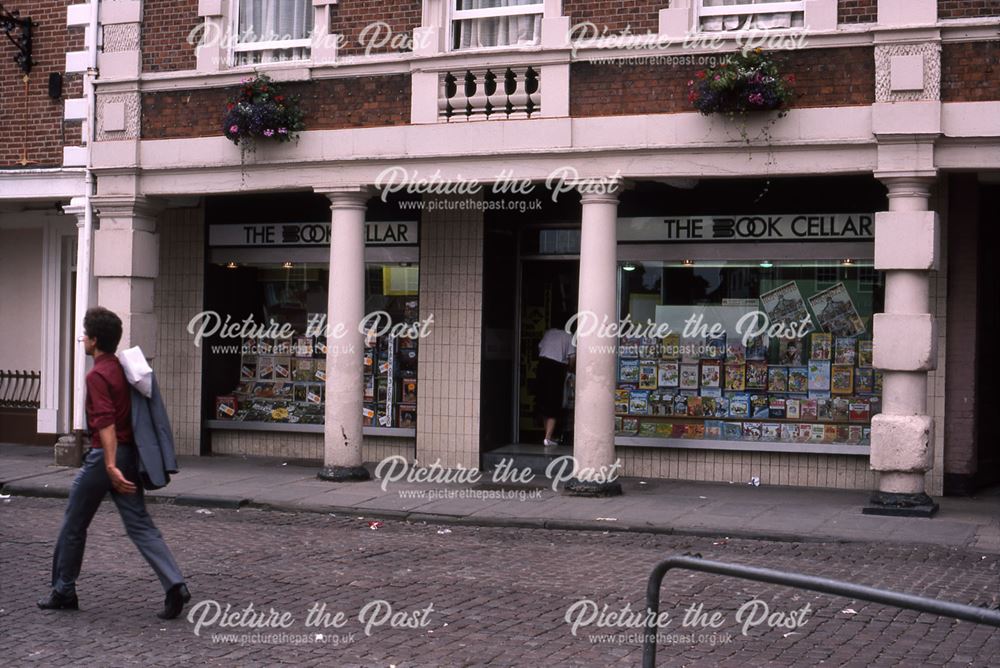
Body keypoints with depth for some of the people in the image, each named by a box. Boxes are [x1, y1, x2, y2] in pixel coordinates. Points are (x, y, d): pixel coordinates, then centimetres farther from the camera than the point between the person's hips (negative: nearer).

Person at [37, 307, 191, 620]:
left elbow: (105, 422, -25)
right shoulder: (123, 368, 12)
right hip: (130, 455, 8)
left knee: (74, 526, 10)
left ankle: (63, 592, 21)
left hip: (105, 456, -8)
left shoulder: (97, 375, -15)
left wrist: (110, 466, -31)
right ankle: (175, 585, -11)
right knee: (140, 525, 3)